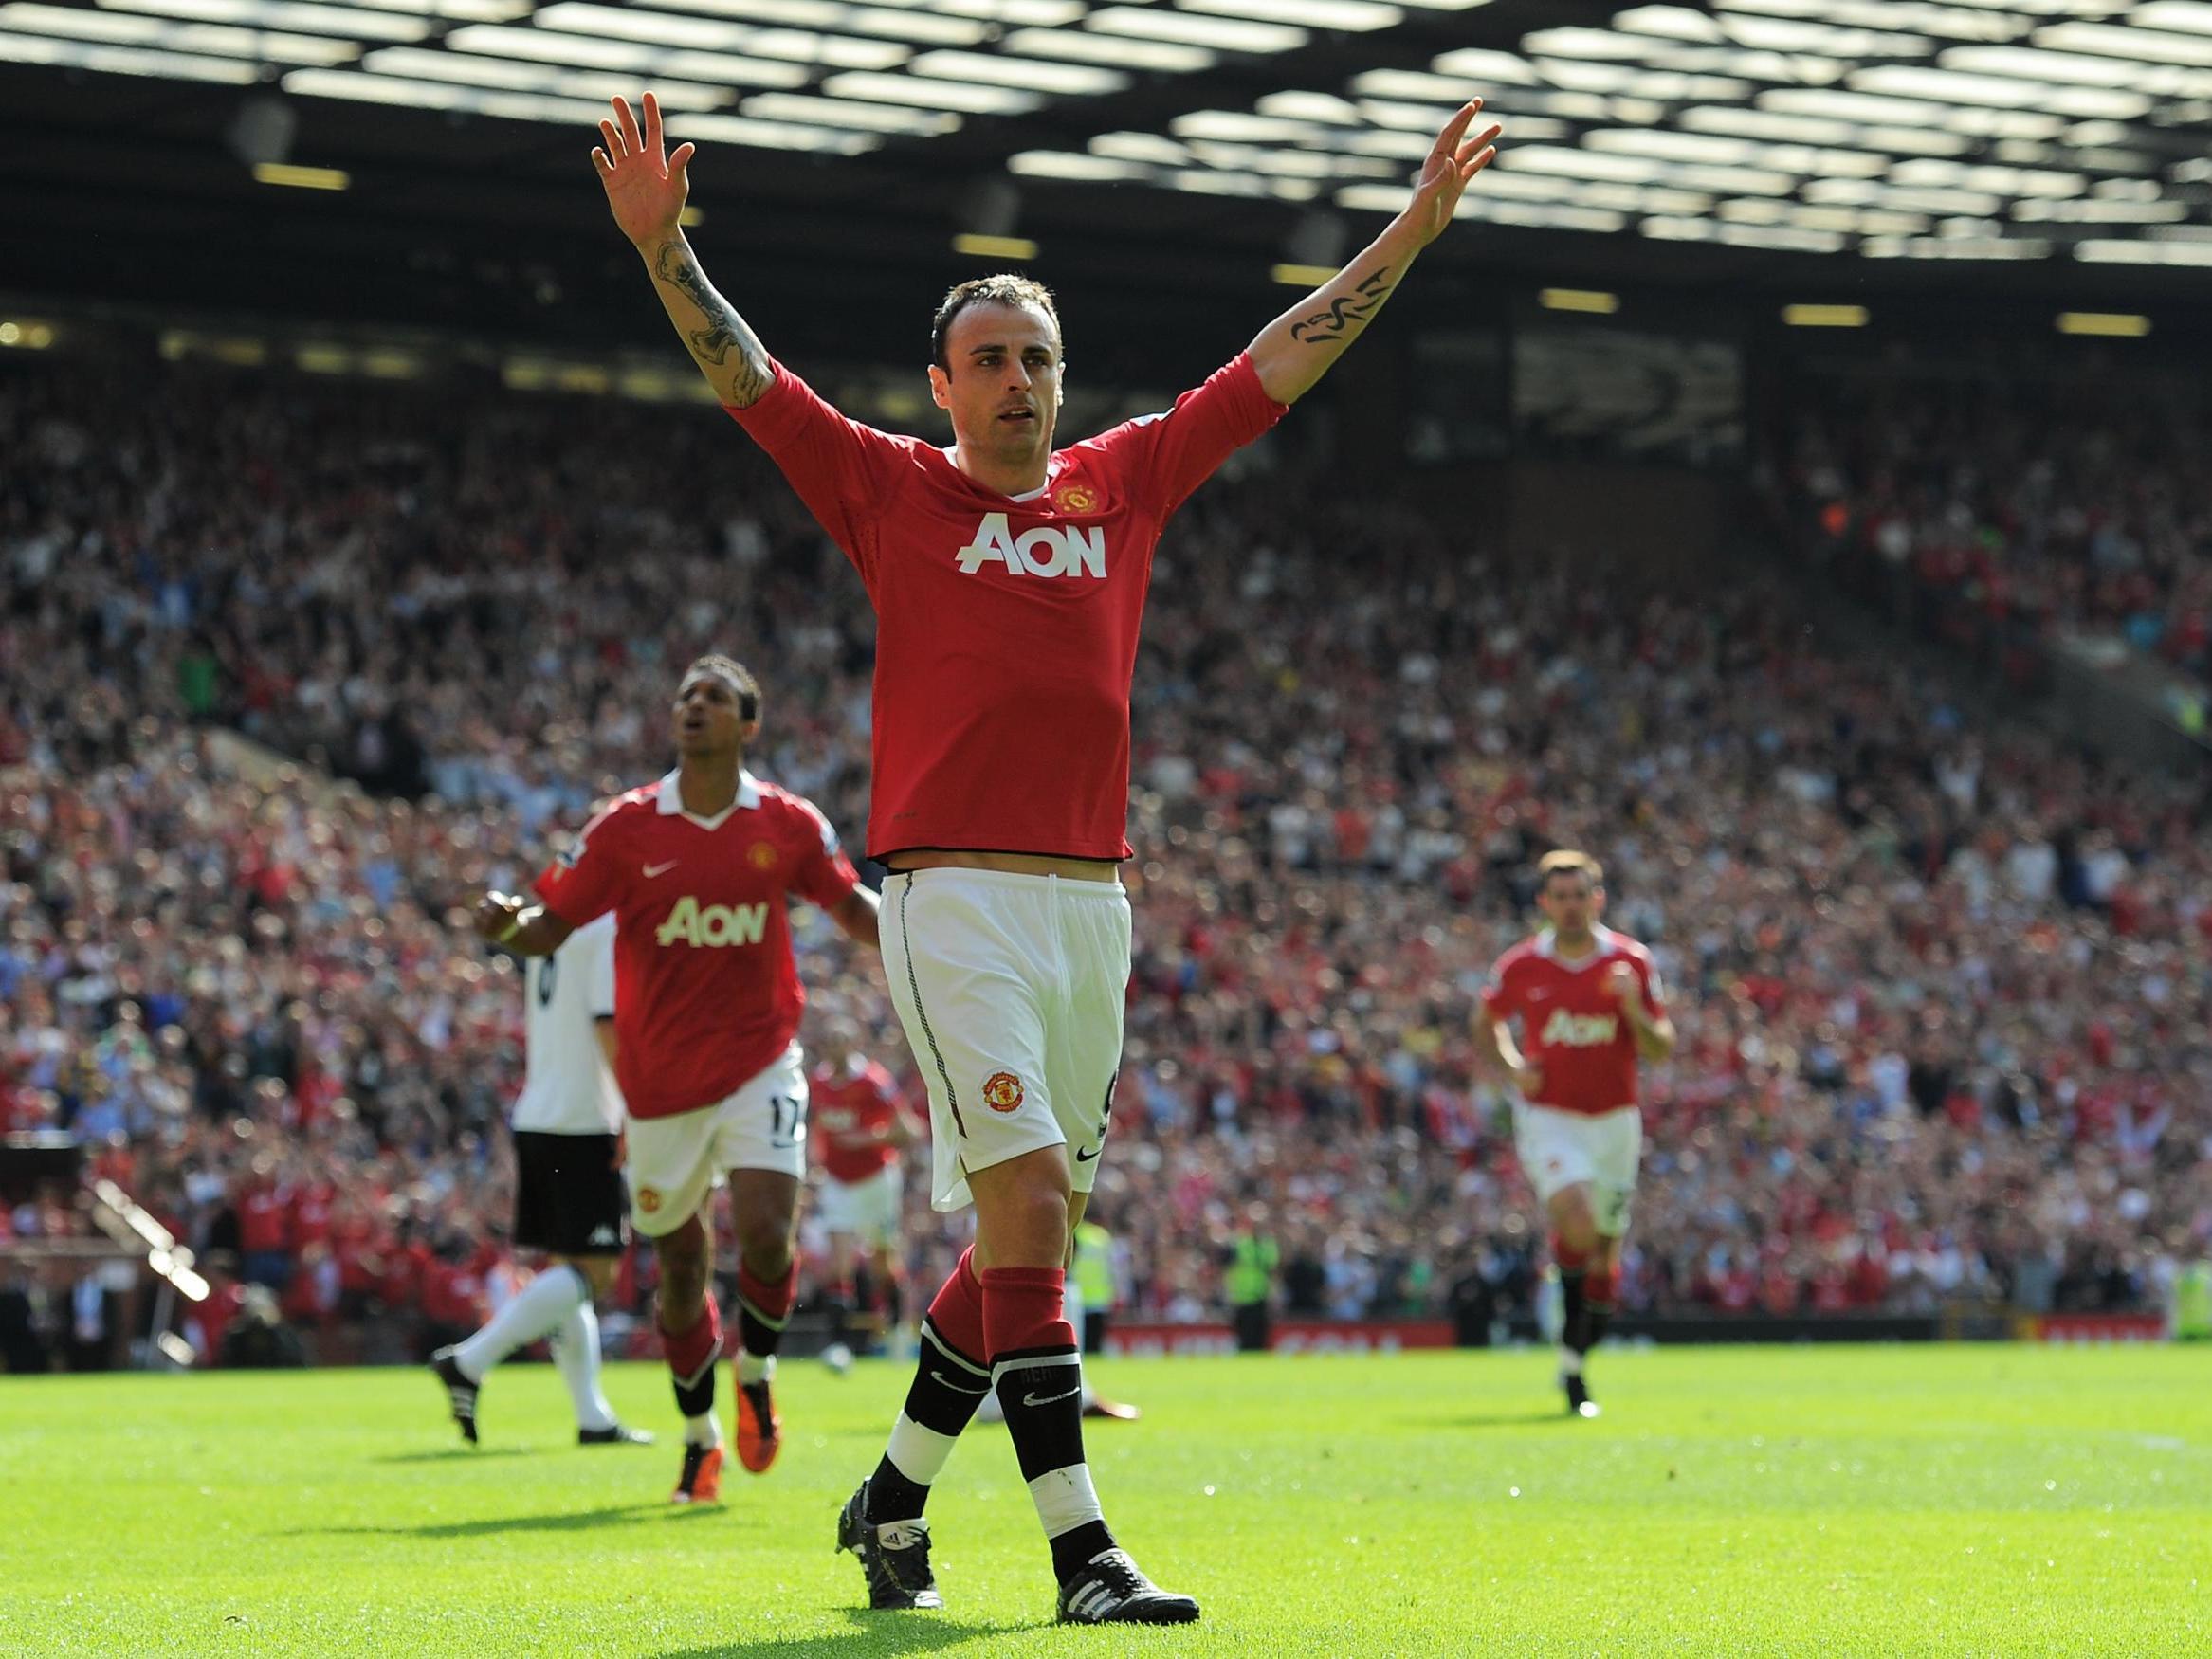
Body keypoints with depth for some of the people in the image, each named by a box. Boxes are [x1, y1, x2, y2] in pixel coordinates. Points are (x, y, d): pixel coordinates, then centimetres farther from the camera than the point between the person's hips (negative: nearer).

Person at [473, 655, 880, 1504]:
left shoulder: (789, 824, -1)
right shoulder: (627, 827, -4)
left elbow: (850, 903, 12)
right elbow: (552, 923, -3)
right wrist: (507, 925, -25)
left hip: (759, 1064, 0)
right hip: (661, 1077, 0)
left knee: (767, 1231, -18)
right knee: (681, 1264, 6)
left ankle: (756, 1376, 12)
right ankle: (700, 1437, 26)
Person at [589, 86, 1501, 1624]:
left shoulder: (1123, 481, 15)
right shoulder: (893, 488, 5)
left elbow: (1278, 365, 18)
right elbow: (748, 376, -4)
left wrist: (1413, 232, 17)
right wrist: (665, 248, -20)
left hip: (1093, 903, 5)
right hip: (955, 899, -5)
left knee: (1028, 1231, 9)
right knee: (1029, 1197, -15)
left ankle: (894, 1498, 26)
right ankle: (1082, 1552, -17)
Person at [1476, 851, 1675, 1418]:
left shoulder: (1631, 962, -4)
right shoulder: (1520, 967, -4)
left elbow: (1661, 1049, -3)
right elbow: (1487, 1021, 15)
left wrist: (1632, 1006, -21)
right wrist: (1513, 1064, -4)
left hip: (1615, 1120, 2)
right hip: (1549, 1119, -2)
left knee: (1604, 1258, 8)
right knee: (1577, 1218, -28)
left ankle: (1574, 1364, 26)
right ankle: (1570, 1325, -6)